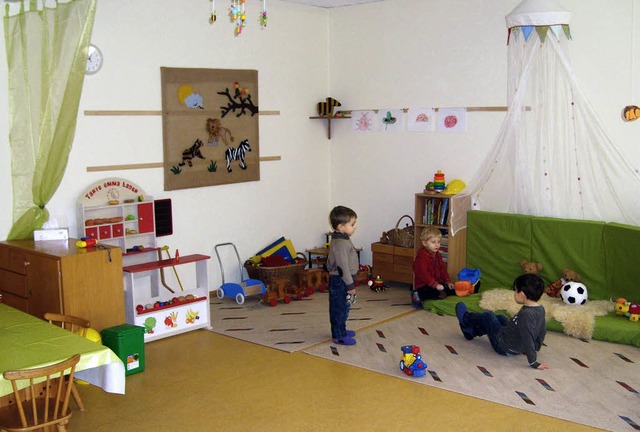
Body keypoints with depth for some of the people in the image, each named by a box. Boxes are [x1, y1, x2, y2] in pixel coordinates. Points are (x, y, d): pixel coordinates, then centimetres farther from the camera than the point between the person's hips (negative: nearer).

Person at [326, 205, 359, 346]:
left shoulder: (341, 239, 10)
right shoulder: (341, 243, -24)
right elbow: (343, 266, -25)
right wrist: (350, 285, -20)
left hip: (339, 280, 10)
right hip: (340, 281, -10)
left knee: (343, 308, 20)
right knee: (340, 308, -1)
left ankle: (340, 330, 33)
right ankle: (339, 336, 8)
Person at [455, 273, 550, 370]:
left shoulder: (525, 314, -35)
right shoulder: (540, 309, -8)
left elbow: (528, 339, -35)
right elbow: (542, 332, 4)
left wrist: (533, 363, -28)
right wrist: (535, 349, 17)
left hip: (504, 347, -8)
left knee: (488, 316, 9)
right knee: (500, 318, 26)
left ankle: (465, 318, 38)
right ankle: (471, 332, 41)